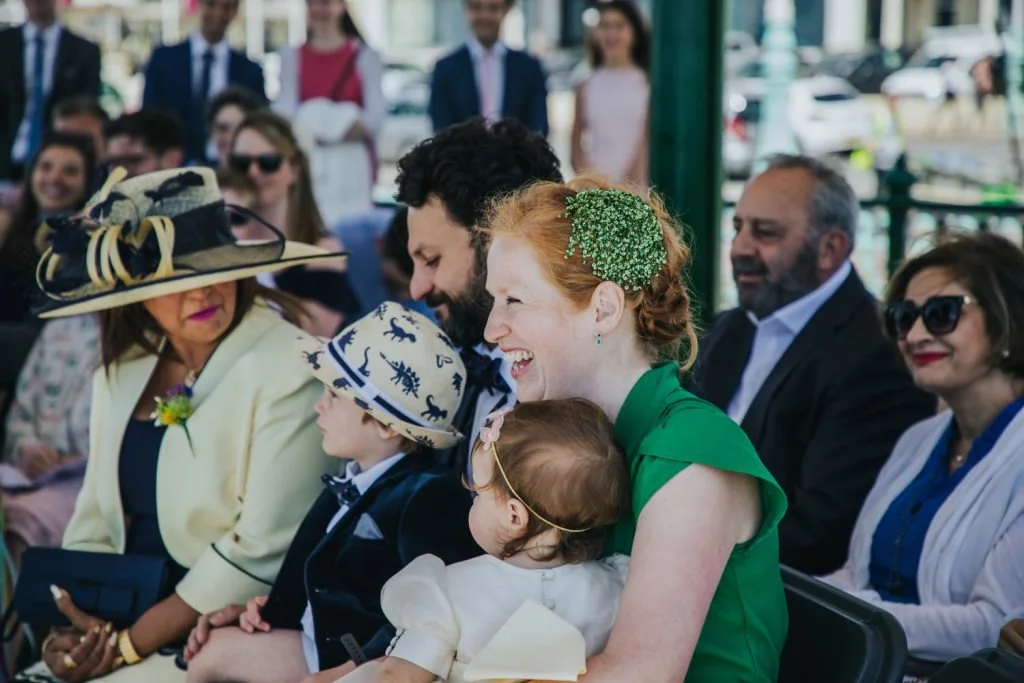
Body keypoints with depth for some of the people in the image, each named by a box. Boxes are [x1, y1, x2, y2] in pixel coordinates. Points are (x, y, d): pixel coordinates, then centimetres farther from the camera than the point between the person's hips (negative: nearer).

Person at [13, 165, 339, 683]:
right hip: (116, 633, 6)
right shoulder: (120, 375, 10)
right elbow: (94, 527, 12)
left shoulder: (286, 369, -10)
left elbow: (263, 549, -15)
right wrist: (70, 633, -6)